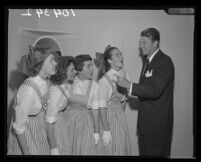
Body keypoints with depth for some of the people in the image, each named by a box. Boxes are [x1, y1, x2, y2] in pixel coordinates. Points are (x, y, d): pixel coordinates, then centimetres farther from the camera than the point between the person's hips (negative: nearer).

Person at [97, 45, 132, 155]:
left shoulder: (124, 75, -2)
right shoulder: (104, 80, -21)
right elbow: (102, 107, -18)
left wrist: (121, 113, 10)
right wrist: (106, 131, -17)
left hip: (120, 115, 6)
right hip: (107, 116, -6)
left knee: (125, 147, 12)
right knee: (112, 149, 6)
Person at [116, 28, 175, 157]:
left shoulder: (165, 62, -16)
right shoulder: (148, 60, 12)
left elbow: (155, 90, -25)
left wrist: (129, 85, -26)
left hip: (158, 121, -8)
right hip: (145, 120, 9)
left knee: (155, 153, 0)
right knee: (144, 152, 15)